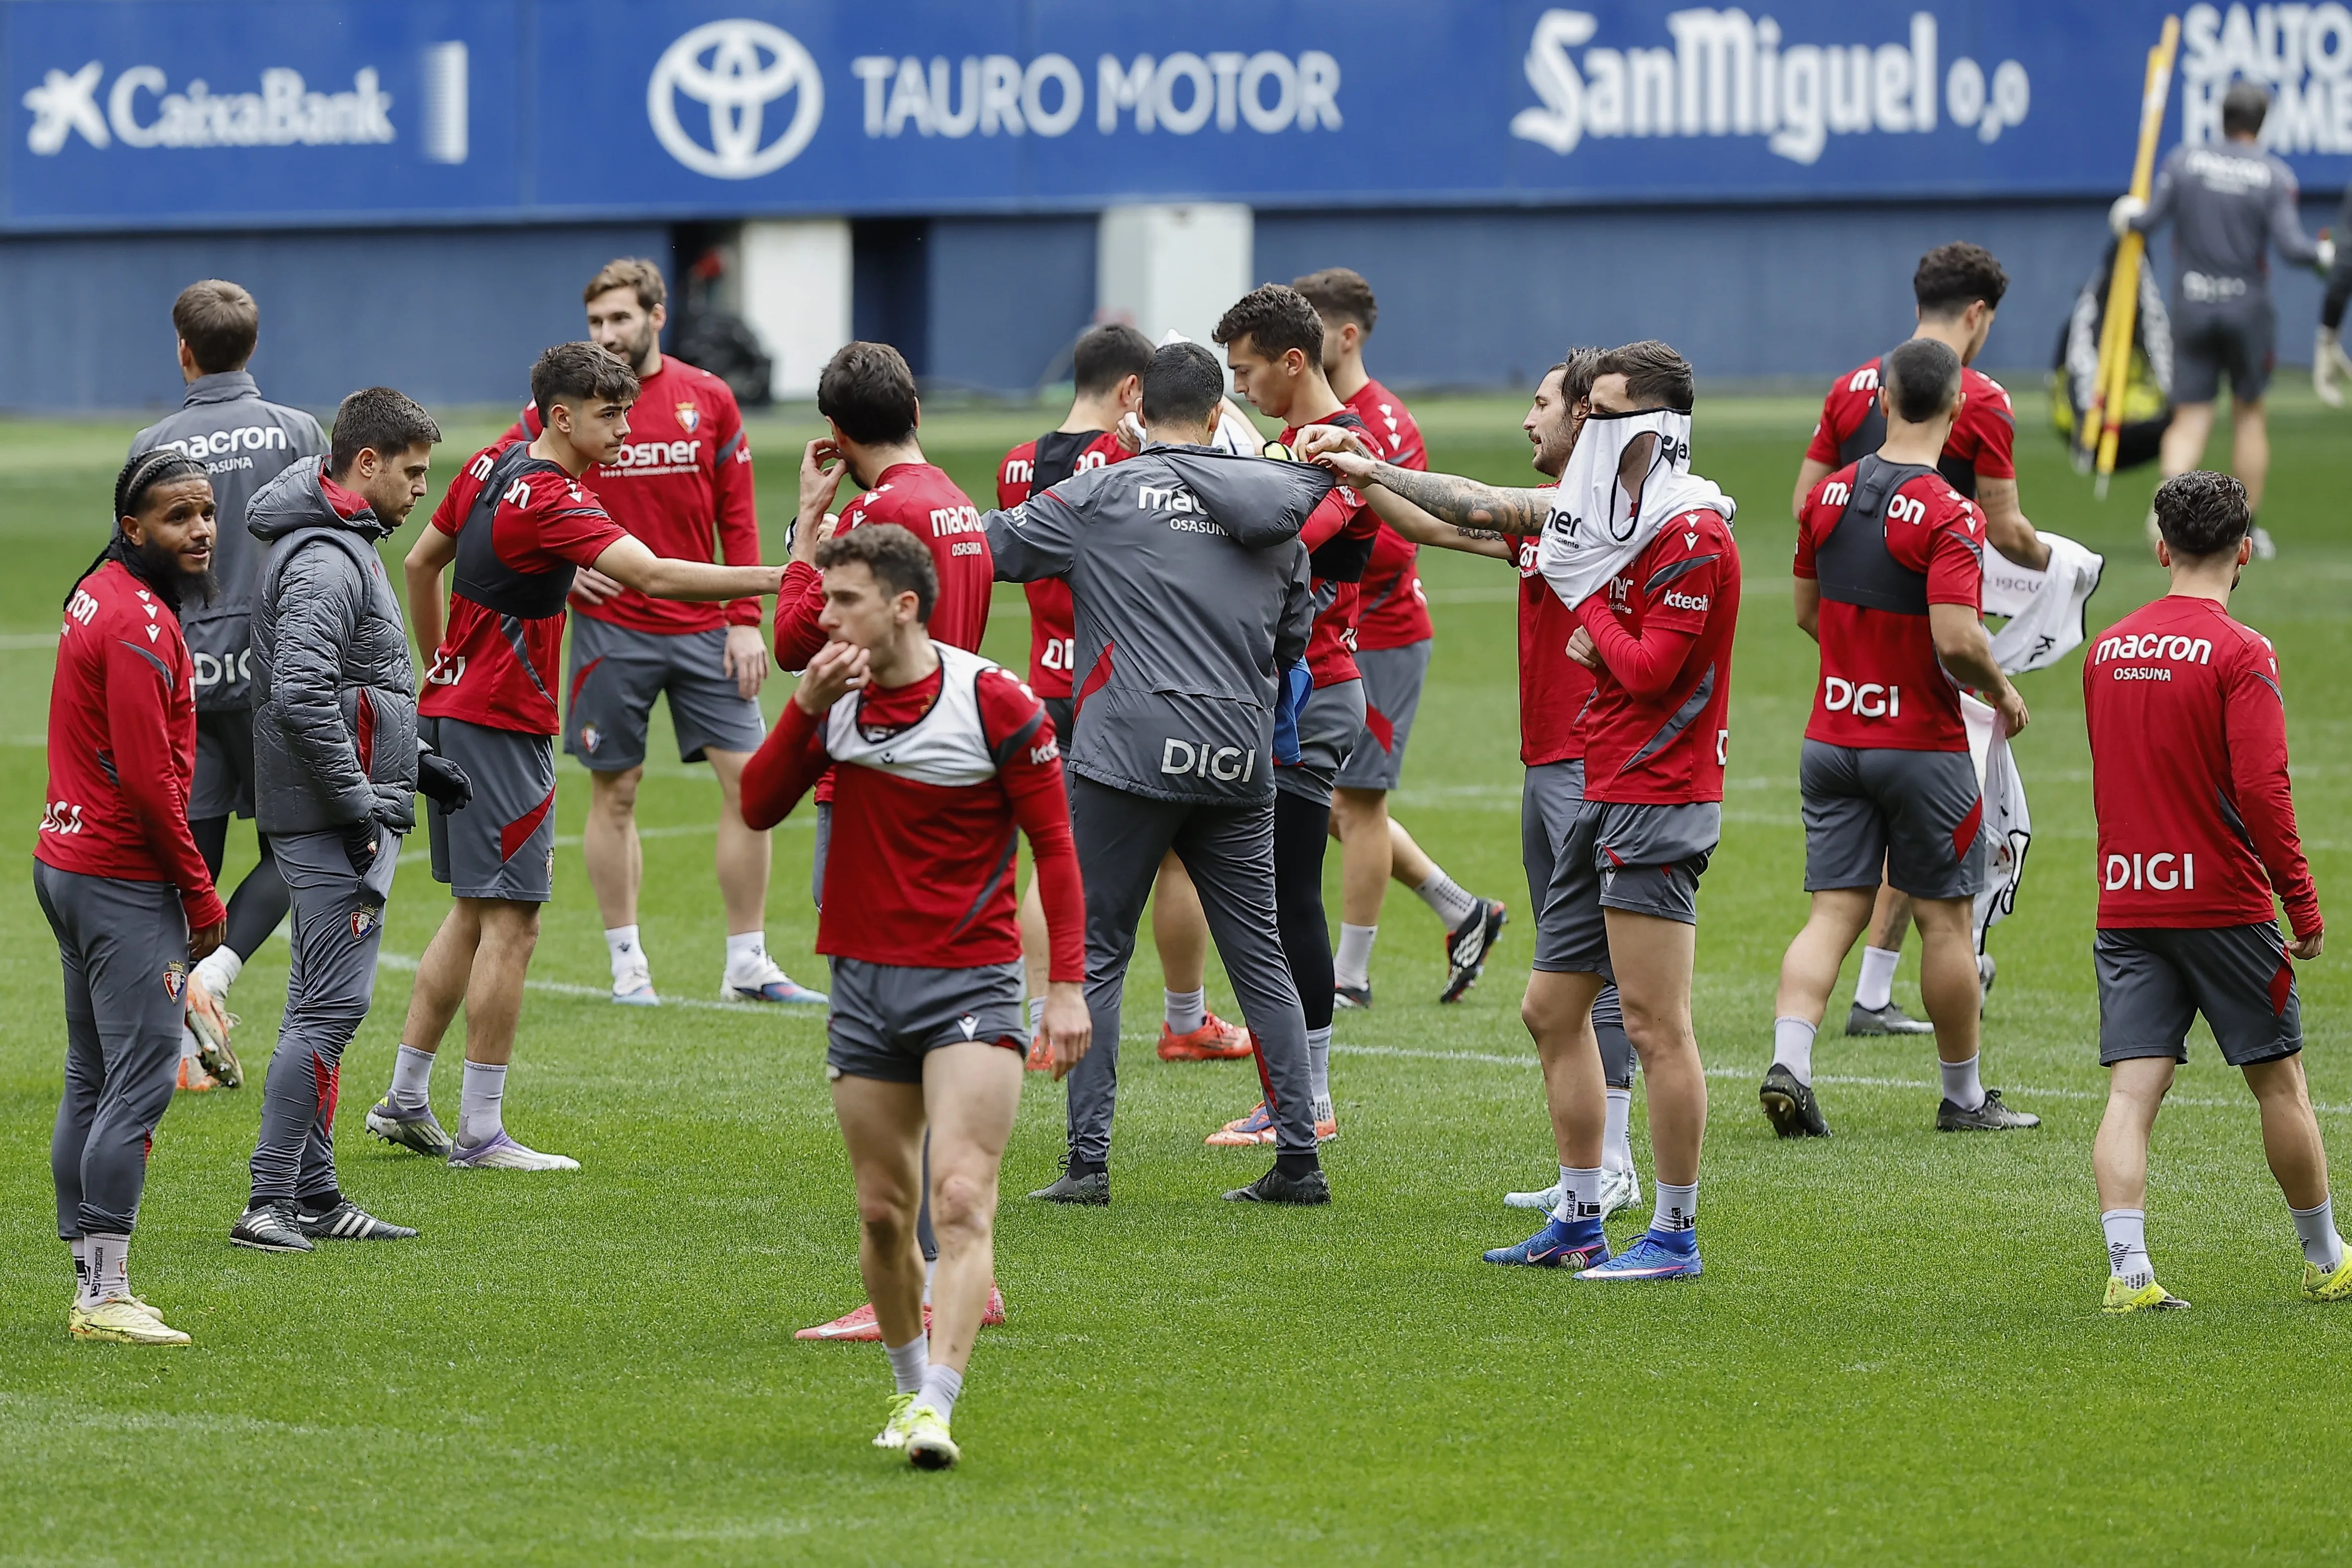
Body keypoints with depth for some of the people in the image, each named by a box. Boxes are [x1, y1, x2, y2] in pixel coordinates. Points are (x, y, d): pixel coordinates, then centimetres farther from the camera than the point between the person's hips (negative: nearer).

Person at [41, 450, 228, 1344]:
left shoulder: (100, 597, 14)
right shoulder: (140, 625, -17)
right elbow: (148, 778, -20)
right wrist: (202, 895, -12)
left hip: (67, 861, 11)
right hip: (124, 880, -11)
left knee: (91, 1082, 12)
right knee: (140, 1080, -10)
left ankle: (91, 1288, 15)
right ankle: (106, 1298, -11)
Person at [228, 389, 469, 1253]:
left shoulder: (344, 547, 17)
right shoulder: (325, 561, -18)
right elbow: (301, 696, -28)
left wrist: (410, 765, 18)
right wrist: (359, 802, -22)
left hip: (348, 813, 11)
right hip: (333, 823, -11)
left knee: (322, 1003, 13)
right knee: (331, 1005, -11)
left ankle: (314, 1194, 18)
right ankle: (270, 1203, -12)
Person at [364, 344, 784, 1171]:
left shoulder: (494, 463, 8)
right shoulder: (550, 502, -21)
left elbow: (421, 561, 20)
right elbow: (654, 576, -33)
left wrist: (437, 666, 30)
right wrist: (777, 579, -35)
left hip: (452, 706, 10)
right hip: (502, 726, -10)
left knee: (473, 912, 17)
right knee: (510, 922, -6)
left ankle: (405, 1100, 20)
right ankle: (481, 1130, -4)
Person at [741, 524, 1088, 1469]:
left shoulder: (993, 702, -10)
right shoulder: (837, 696, 5)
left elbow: (1054, 844, -6)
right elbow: (759, 807, 0)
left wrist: (1068, 984, -12)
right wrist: (807, 708, -14)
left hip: (970, 983, -5)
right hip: (864, 982, 5)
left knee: (962, 1199, -17)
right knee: (882, 1210, 9)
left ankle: (935, 1408, -26)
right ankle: (908, 1383, 27)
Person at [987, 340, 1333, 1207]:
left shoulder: (1104, 495, -2)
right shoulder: (1277, 509, 11)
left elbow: (991, 546, 2)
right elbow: (1296, 640, 20)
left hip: (1130, 753, -4)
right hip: (1239, 763, 4)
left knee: (1097, 953, 3)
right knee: (1259, 955, 10)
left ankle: (1088, 1159, -2)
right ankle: (1299, 1157, 8)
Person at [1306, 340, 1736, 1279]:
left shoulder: (1692, 537, -15)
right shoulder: (1610, 509, 13)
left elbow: (1648, 670, -18)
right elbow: (1483, 508, 21)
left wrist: (1585, 595, -6)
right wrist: (1371, 474, 22)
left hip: (1658, 799, -10)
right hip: (1604, 793, 10)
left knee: (1654, 1023, -10)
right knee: (1559, 1007, 13)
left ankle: (1676, 1236, -6)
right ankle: (1578, 1226, 20)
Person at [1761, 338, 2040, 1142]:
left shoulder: (1829, 496, 2)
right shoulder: (1948, 517, -18)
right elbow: (1957, 639, -25)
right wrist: (2001, 690, -6)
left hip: (1832, 736, 5)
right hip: (1921, 745, -5)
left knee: (1834, 912, 5)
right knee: (1946, 918, 8)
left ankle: (1788, 1064, -14)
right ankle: (1964, 1097, 18)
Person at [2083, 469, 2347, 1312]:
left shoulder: (2108, 649, 7)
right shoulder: (2240, 653, -11)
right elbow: (2262, 789, -17)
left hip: (2125, 901, 4)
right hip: (2224, 900, -4)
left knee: (2131, 1092, -2)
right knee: (2280, 1082, 10)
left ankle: (2128, 1270, -15)